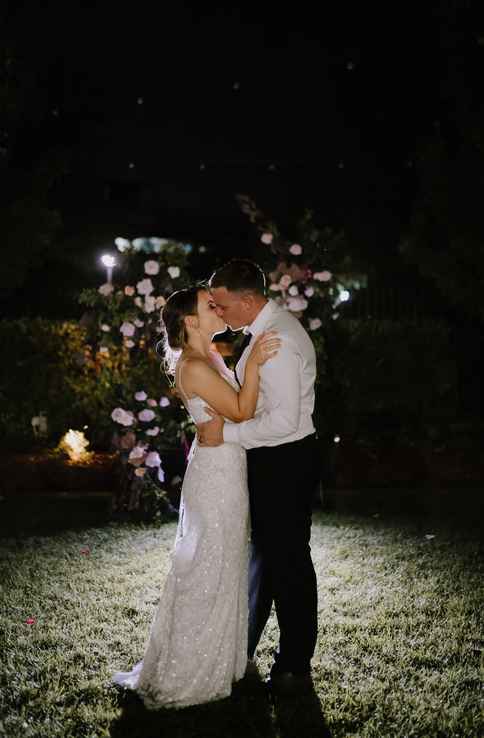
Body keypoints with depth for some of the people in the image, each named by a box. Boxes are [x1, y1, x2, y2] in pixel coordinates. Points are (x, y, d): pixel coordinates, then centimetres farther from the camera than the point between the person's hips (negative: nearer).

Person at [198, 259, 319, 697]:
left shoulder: (277, 342, -25)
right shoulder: (268, 327, 6)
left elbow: (283, 421, -29)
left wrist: (226, 434, -22)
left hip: (285, 463, -10)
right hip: (270, 460, 10)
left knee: (288, 561, 2)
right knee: (264, 551, 21)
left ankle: (295, 670, 17)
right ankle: (243, 648, 39)